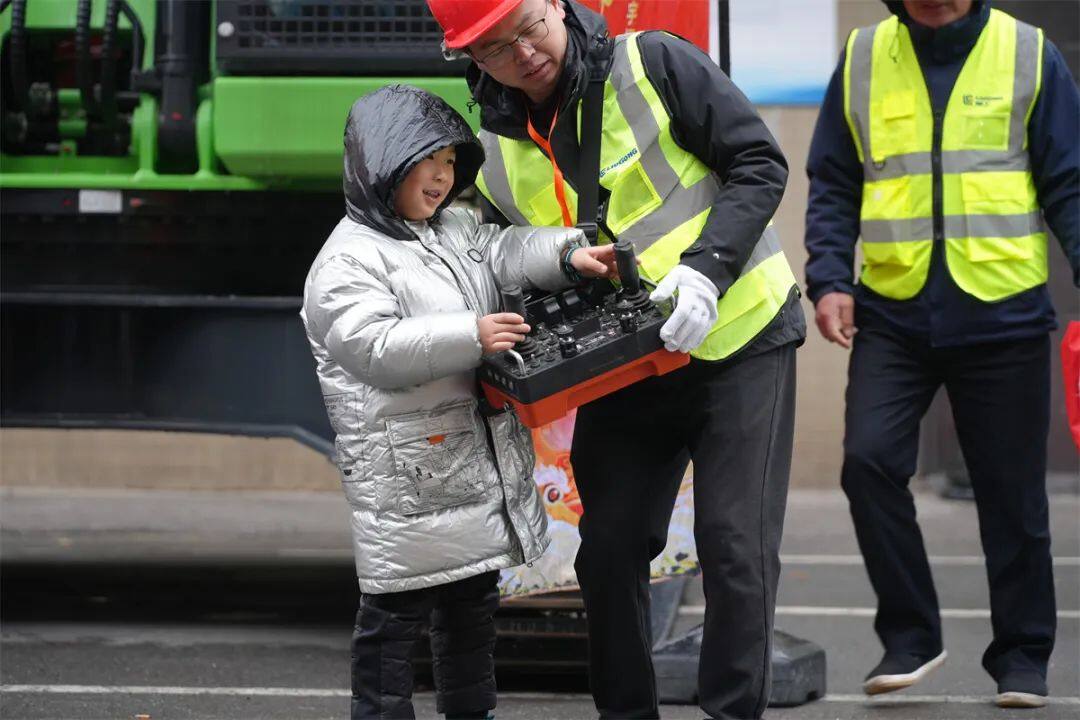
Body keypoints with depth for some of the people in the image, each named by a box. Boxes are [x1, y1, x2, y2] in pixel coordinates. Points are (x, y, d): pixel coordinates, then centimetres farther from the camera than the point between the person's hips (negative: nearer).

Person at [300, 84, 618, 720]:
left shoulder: (455, 229, 16)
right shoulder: (349, 261, -11)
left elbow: (505, 252, 3)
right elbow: (375, 347, -22)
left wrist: (569, 252, -17)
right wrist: (470, 336, -28)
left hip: (481, 452, 9)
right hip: (409, 474, -9)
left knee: (475, 599, 18)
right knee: (399, 612, -4)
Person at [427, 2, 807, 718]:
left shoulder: (654, 66, -14)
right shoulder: (496, 156, 1)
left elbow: (760, 162, -13)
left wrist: (706, 268, -26)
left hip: (738, 341, -5)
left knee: (735, 547, -7)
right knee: (609, 551, 5)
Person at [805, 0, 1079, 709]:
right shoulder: (862, 59, 7)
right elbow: (833, 188, 10)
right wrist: (829, 279, -3)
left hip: (1005, 313, -1)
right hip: (892, 313, 1)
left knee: (1012, 491, 5)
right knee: (870, 459, -14)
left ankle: (1022, 654, 19)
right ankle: (910, 634, 1)